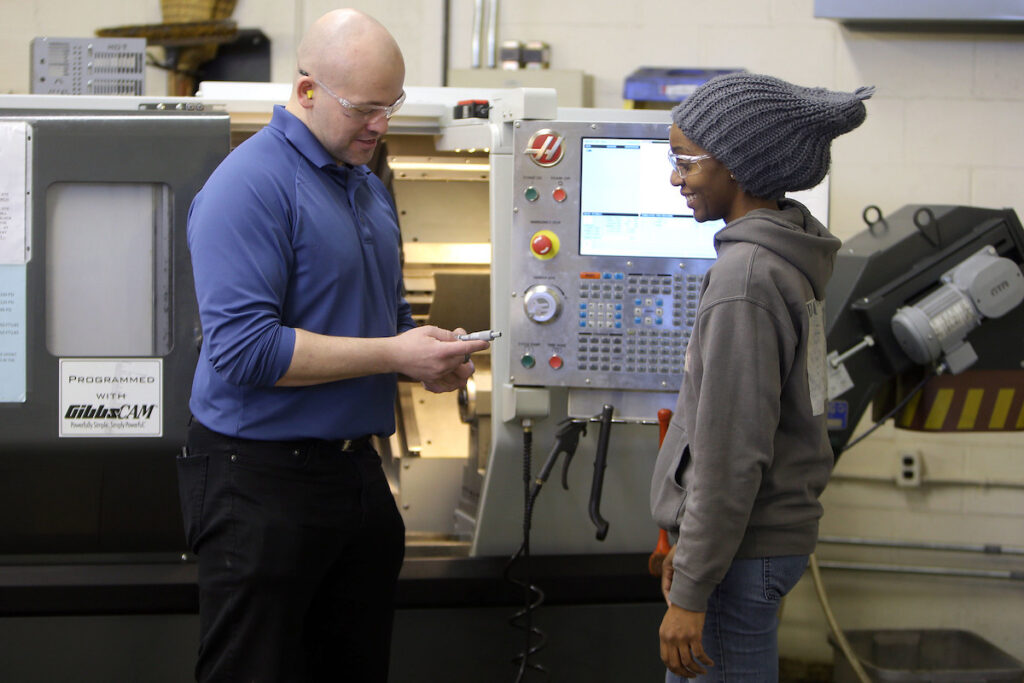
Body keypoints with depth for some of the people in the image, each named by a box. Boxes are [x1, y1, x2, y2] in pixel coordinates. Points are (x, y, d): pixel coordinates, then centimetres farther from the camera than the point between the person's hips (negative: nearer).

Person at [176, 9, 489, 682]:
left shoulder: (368, 186, 14)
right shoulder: (251, 185, -15)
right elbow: (241, 348, -24)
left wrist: (432, 356, 1)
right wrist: (393, 355, -21)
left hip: (356, 469, 9)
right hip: (263, 477, -8)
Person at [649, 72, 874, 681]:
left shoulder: (746, 278, -21)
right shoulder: (788, 258, 9)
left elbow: (731, 454, -22)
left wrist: (691, 592, -17)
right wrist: (690, 548, 21)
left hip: (745, 552, -10)